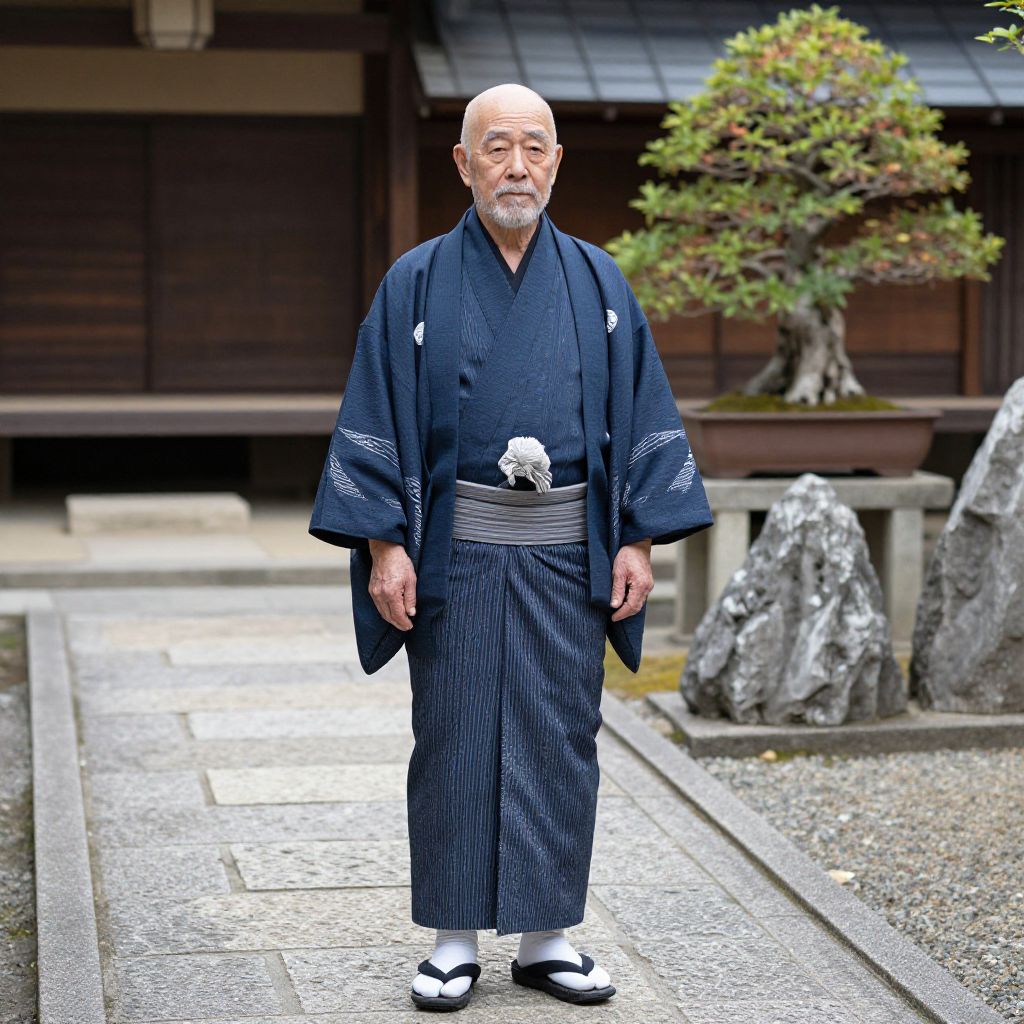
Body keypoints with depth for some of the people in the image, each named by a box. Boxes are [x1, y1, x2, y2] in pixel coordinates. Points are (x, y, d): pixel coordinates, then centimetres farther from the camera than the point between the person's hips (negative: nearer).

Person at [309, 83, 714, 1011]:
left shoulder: (598, 283, 7)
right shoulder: (416, 284, 1)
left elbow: (643, 417, 7)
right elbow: (376, 421, -1)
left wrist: (640, 538, 0)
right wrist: (383, 544, -9)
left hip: (567, 552, 2)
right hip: (454, 550, -2)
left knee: (560, 740, 6)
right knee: (454, 741, 3)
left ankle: (547, 938, 17)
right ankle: (454, 941, 15)